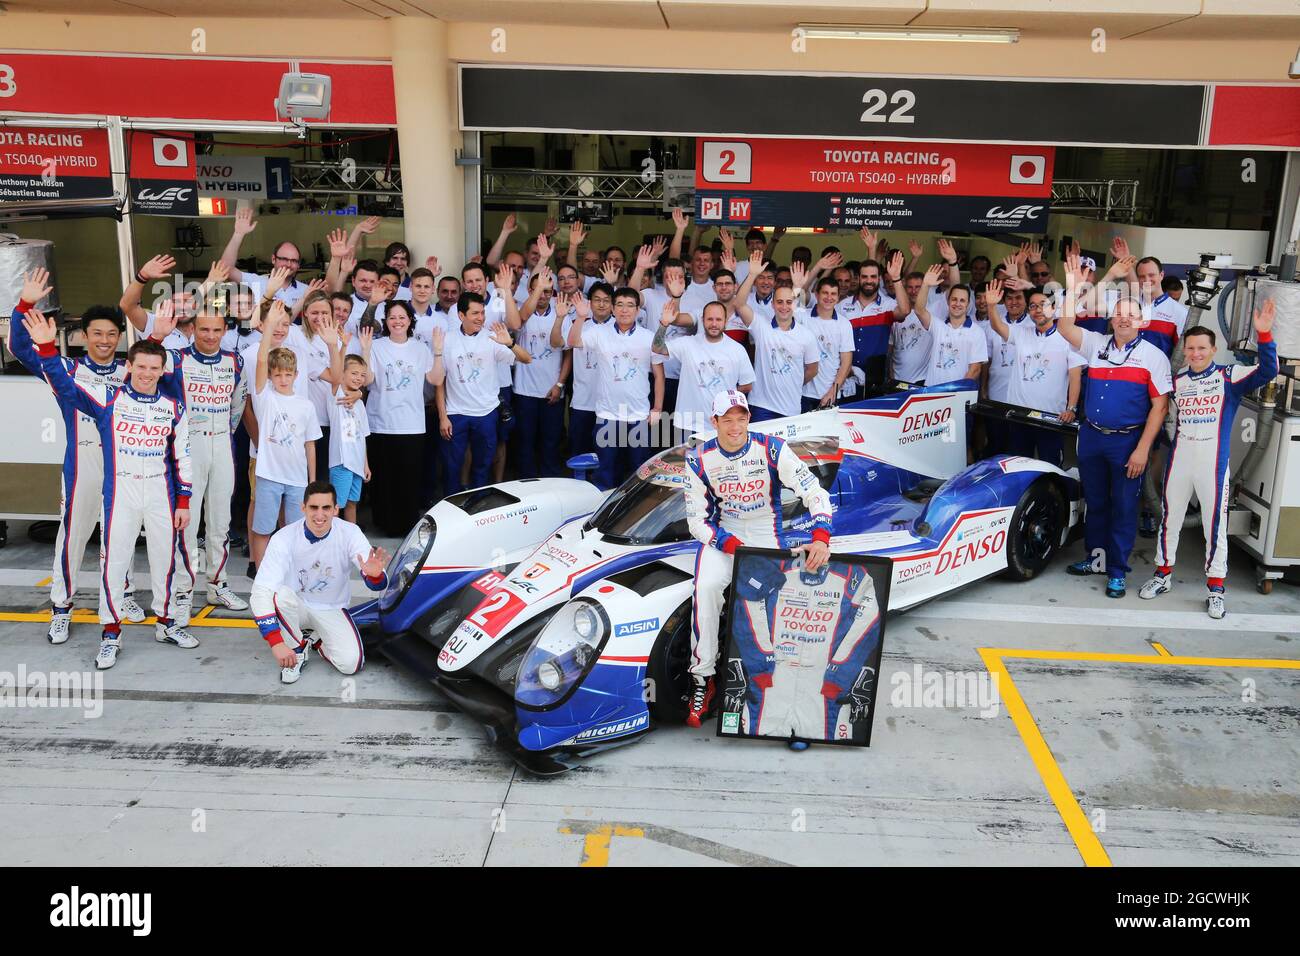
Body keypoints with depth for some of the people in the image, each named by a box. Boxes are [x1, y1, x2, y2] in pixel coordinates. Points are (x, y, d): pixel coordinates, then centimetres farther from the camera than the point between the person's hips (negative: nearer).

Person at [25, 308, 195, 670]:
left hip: (162, 494, 2)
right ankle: (111, 634, 12)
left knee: (165, 558, 10)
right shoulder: (107, 398, -1)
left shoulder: (173, 408, 4)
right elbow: (64, 386, -11)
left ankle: (166, 623, 26)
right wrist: (46, 347, -26)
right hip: (120, 492, -2)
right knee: (114, 560, 1)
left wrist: (184, 502, 3)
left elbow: (182, 458, 6)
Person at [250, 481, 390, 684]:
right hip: (296, 607, -1)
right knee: (280, 594, -35)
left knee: (351, 664, -22)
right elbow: (261, 591, -26)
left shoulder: (349, 533, -18)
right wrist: (276, 642, -37)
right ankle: (297, 649, -7)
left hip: (332, 610, 1)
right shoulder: (284, 538, -21)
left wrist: (374, 575, -53)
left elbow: (378, 584, -25)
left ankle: (315, 639, 11)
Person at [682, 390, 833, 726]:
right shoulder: (700, 459, -8)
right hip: (721, 533, 1)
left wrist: (821, 539, -31)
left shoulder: (772, 449, -13)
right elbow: (697, 521, -6)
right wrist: (738, 549, -20)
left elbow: (814, 492, -15)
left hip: (767, 533, 0)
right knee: (706, 587, -28)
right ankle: (702, 679, -15)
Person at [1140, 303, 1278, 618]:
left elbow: (1268, 371, -16)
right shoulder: (1177, 381, 8)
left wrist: (1264, 334, -26)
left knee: (1215, 524, 0)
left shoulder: (1229, 377, -2)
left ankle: (1215, 589, 9)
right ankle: (1163, 574, 27)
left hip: (1213, 462, -3)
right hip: (1178, 460, 3)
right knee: (1169, 520, 12)